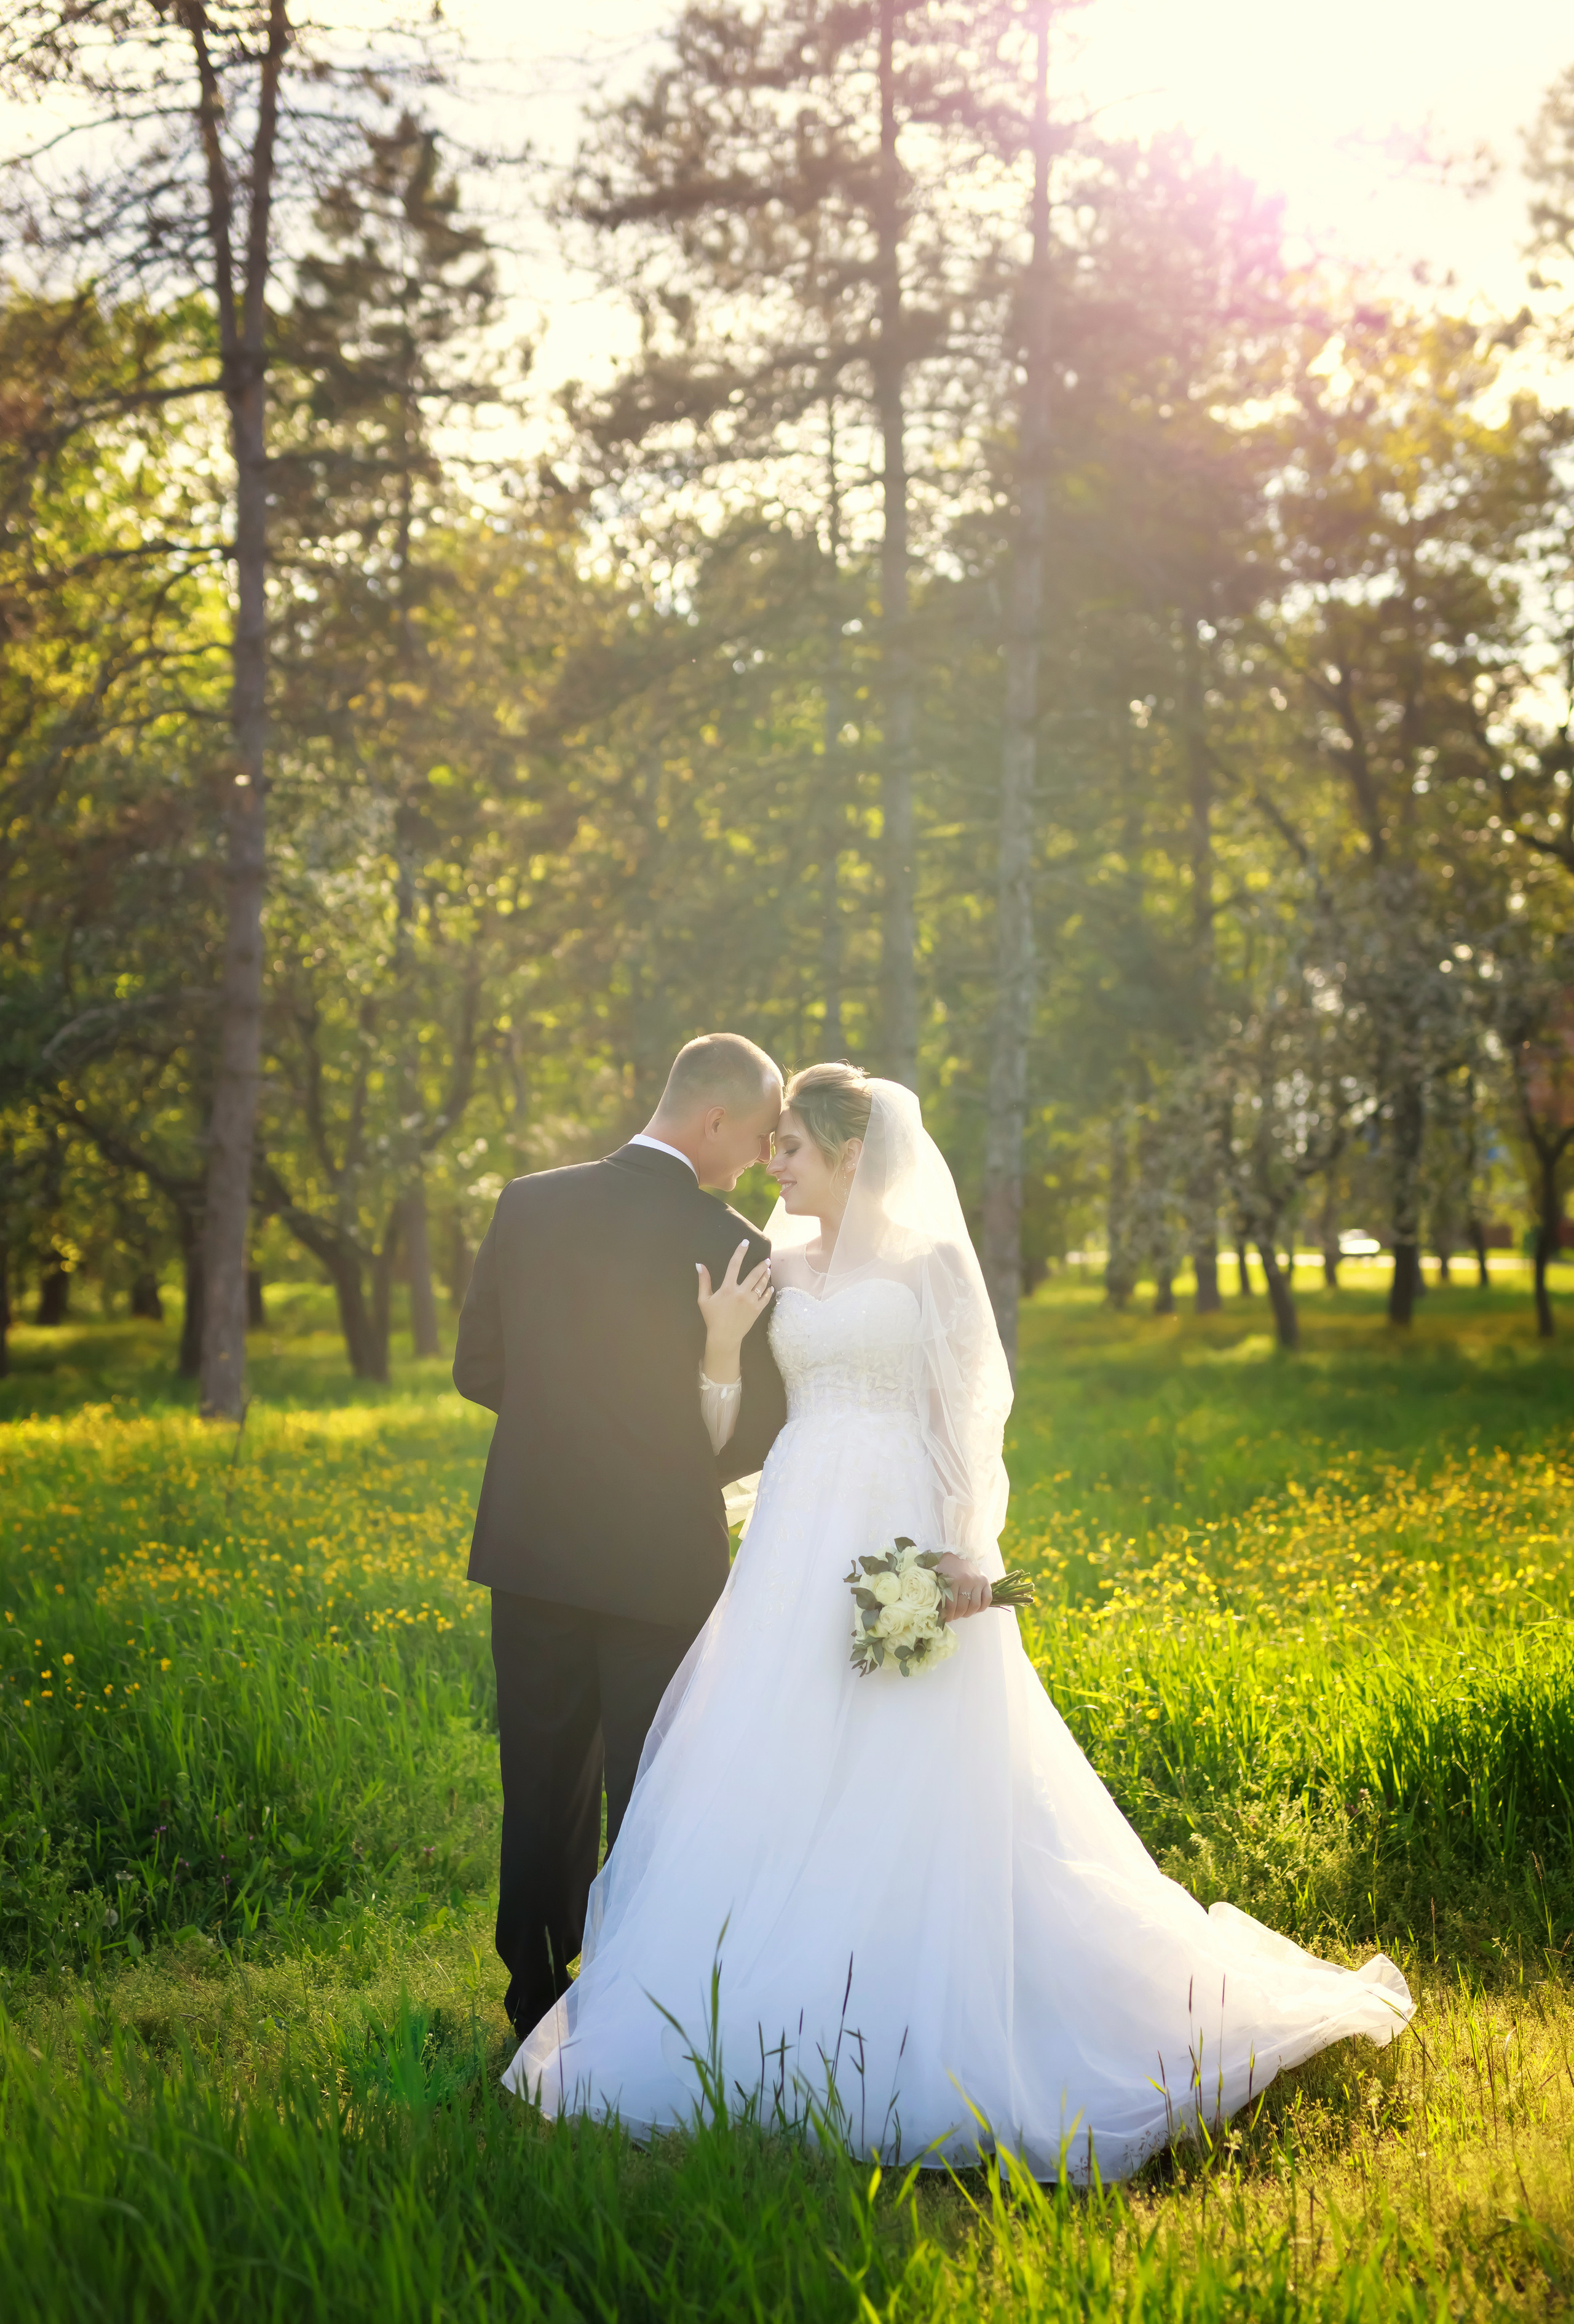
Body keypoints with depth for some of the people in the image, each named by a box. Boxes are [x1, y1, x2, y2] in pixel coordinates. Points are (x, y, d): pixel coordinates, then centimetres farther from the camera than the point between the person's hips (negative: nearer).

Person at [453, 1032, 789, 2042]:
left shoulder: (529, 1204, -4)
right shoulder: (739, 1253, -14)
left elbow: (477, 1368, 5)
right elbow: (754, 1432, -8)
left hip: (534, 1548, 3)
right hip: (662, 1562, -3)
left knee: (544, 1789, 15)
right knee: (649, 1798, 9)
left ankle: (538, 1999, 25)